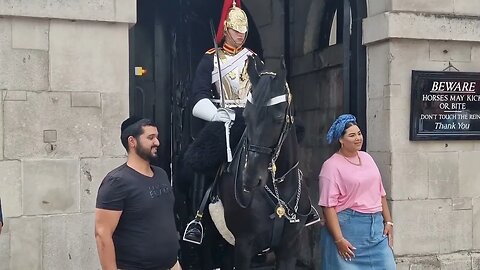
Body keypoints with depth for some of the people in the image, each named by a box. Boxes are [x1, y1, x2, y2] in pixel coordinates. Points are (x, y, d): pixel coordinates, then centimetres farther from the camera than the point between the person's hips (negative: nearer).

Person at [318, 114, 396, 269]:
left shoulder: (367, 157, 11)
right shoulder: (332, 165, -10)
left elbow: (380, 193, 17)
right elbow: (328, 205, -14)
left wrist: (388, 221, 12)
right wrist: (339, 239, -19)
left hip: (376, 226, 6)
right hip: (348, 229, -6)